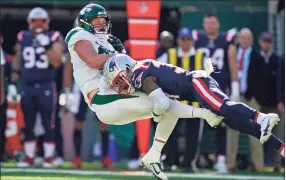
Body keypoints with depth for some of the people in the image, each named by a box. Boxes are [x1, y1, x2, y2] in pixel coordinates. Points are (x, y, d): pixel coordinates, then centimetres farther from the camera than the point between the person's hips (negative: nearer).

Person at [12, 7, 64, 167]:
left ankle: (48, 158, 3)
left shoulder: (53, 38, -3)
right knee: (28, 125, 7)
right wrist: (13, 83, 17)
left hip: (46, 86, -3)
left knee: (48, 124, -3)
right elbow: (17, 63, 17)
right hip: (27, 86, 4)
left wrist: (47, 46, -24)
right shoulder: (23, 38, 7)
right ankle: (29, 157, 14)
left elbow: (57, 63, -13)